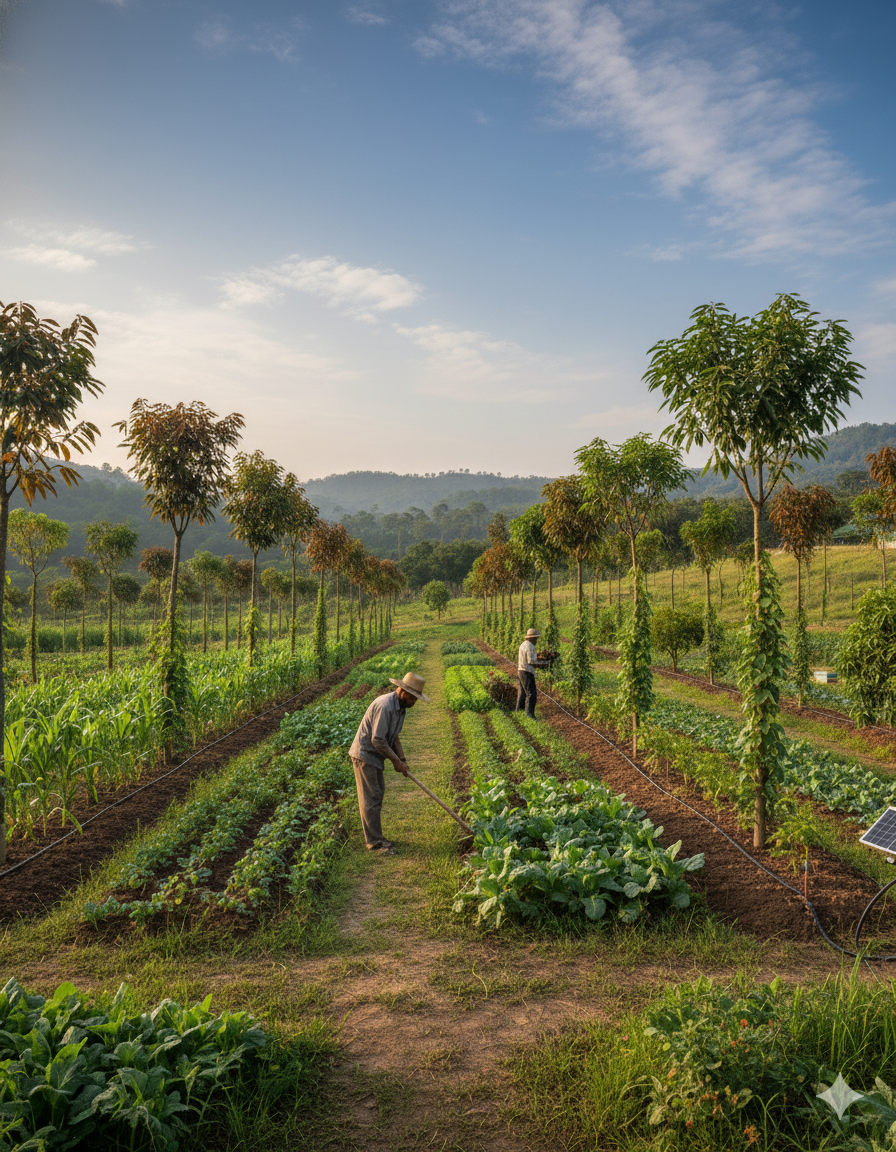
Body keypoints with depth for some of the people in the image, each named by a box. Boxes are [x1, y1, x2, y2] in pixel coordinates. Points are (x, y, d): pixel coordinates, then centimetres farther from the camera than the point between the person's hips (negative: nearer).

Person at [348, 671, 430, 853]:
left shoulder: (400, 707, 6)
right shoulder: (385, 706, -26)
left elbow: (393, 735, 14)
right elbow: (378, 740, -27)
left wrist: (401, 757, 0)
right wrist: (396, 761, -18)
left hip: (375, 756, 10)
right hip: (364, 755, -10)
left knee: (378, 794, 16)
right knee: (370, 798, -3)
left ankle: (375, 836, 27)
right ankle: (374, 842, 5)